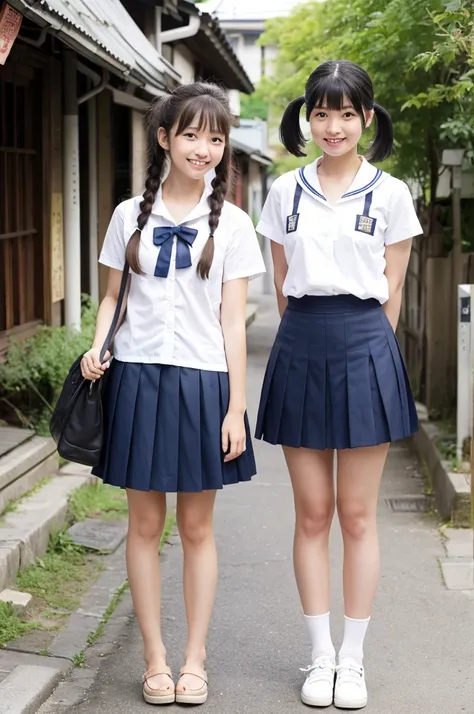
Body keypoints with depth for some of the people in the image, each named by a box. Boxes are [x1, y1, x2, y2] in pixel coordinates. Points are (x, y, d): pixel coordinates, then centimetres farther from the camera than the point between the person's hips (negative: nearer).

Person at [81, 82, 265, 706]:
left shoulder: (230, 222, 2)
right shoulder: (131, 215, 5)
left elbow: (232, 320, 0)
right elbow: (112, 296, 11)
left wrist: (236, 406, -3)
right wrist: (96, 349, -9)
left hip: (202, 380, -1)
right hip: (139, 375, 1)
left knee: (197, 525, 7)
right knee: (145, 522, 5)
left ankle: (195, 661, 17)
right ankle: (155, 659, 16)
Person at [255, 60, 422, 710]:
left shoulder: (390, 194, 2)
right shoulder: (286, 192, 7)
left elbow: (390, 293, 4)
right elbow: (282, 284, 12)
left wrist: (367, 349, 2)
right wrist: (310, 336, 9)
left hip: (365, 346, -2)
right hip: (300, 346, 2)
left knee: (357, 515, 3)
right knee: (312, 513, 6)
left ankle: (353, 660, 14)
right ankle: (321, 655, 16)